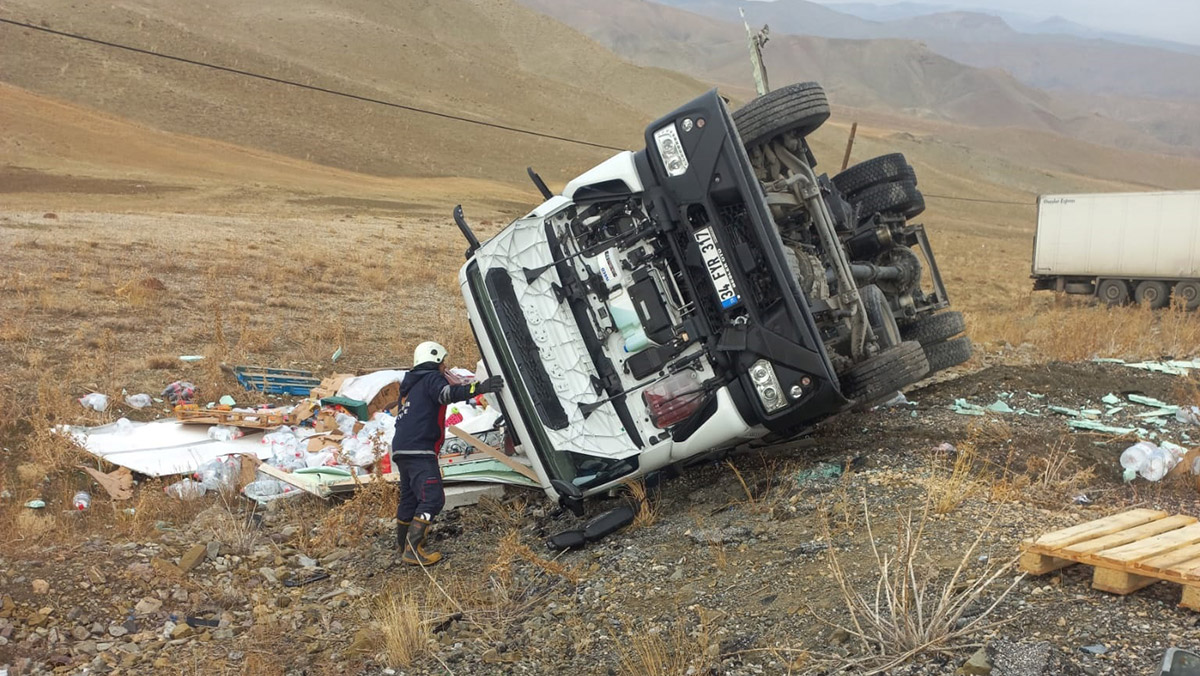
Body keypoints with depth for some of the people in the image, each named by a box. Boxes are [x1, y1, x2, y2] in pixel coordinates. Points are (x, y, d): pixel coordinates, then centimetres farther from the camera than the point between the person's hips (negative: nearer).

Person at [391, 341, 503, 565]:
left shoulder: (411, 385, 27)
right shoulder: (431, 378, -2)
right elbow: (449, 393, -24)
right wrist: (479, 387, -35)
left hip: (402, 449, 10)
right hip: (419, 451, -10)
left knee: (409, 496, 22)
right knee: (432, 498, -14)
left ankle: (402, 542, 36)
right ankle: (412, 550, -20)